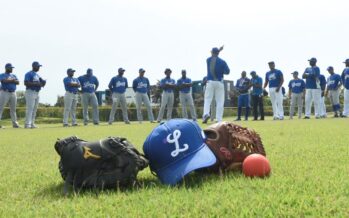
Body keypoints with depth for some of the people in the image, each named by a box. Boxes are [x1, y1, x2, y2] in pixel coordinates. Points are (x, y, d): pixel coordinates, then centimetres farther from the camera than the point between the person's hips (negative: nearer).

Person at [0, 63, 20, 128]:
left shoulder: (13, 75, 19)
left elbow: (18, 82, 2)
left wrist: (9, 81, -10)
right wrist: (13, 80, -7)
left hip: (13, 93, 6)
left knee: (13, 109, 8)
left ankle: (15, 123, 12)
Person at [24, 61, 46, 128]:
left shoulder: (37, 75, 20)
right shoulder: (29, 74, -6)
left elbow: (42, 82, 23)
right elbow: (26, 83, -18)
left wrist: (43, 82, -1)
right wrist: (35, 83, -22)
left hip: (37, 93, 9)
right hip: (30, 92, -9)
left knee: (34, 109, 8)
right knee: (30, 108, -13)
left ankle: (32, 123, 12)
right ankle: (27, 124, -14)